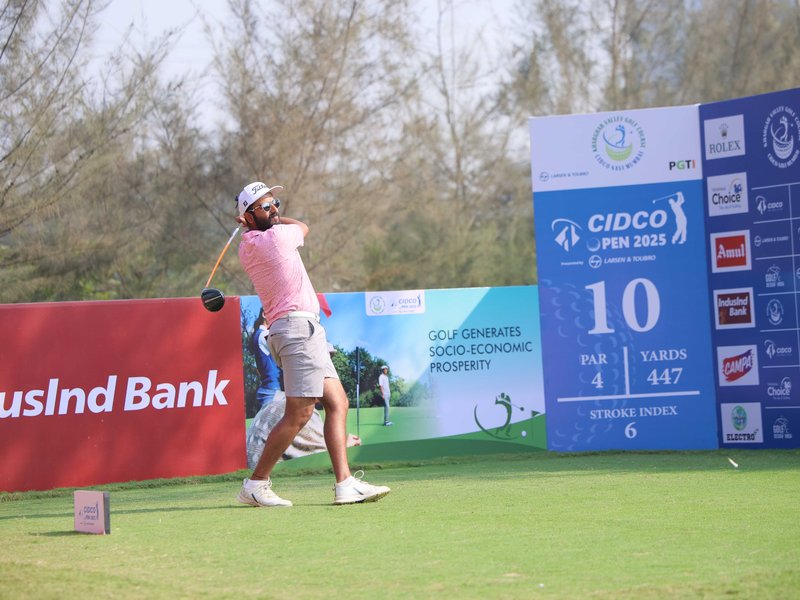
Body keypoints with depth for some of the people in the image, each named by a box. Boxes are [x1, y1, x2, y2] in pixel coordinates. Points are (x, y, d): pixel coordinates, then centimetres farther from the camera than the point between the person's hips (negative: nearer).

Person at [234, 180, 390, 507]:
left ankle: (345, 483, -1)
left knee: (337, 403, 7)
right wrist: (274, 219, 26)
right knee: (298, 413, -10)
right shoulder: (276, 236, -8)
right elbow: (303, 227, 16)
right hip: (299, 324, -10)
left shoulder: (247, 246, 13)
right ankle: (256, 484, -5)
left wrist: (262, 220, 24)